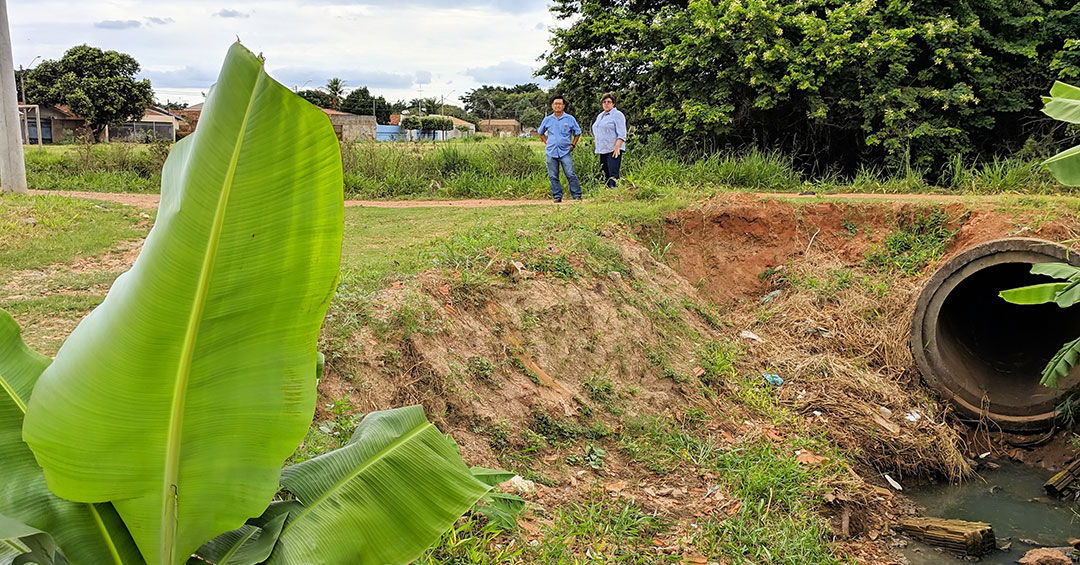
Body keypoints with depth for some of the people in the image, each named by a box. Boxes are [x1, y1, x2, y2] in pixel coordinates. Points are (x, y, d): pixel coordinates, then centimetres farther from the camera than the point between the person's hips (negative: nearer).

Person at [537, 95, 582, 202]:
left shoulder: (570, 119, 3)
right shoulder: (547, 120, 7)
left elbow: (577, 132, 14)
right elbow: (540, 132, 23)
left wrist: (573, 144, 4)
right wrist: (546, 143, 11)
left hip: (565, 152, -2)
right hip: (551, 152, 2)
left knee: (570, 175, -7)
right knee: (553, 176, 4)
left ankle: (577, 195, 0)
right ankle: (557, 196, 13)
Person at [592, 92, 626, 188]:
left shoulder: (617, 115, -4)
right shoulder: (600, 115, 21)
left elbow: (621, 133, -12)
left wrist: (617, 147, -21)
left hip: (613, 149, -8)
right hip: (602, 150, 8)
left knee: (613, 174, -13)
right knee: (605, 174, 7)